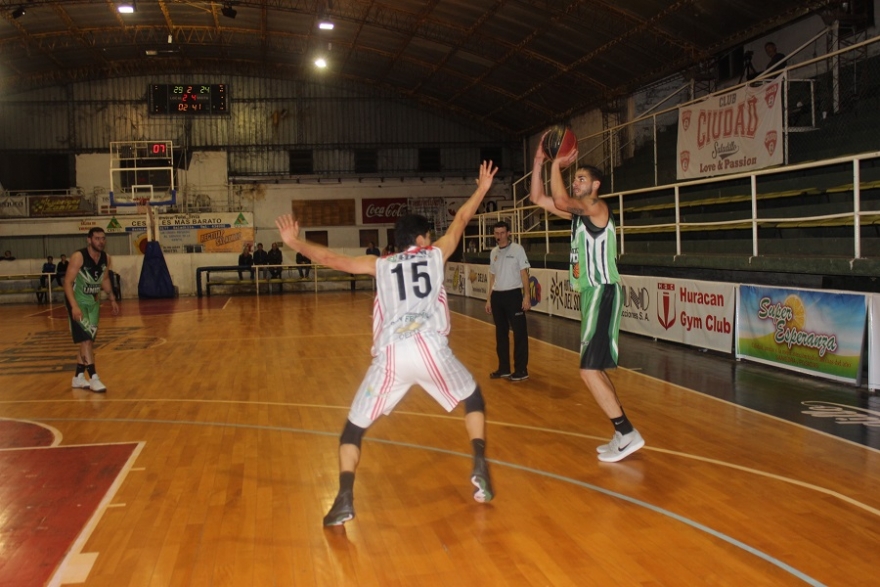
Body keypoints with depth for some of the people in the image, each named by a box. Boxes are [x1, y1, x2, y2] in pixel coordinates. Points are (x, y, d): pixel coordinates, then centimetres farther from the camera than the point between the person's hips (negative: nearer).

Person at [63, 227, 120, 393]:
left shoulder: (106, 258, -3)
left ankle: (78, 377, 21)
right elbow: (68, 282, -24)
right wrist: (74, 306, -32)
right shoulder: (78, 257, -22)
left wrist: (112, 299, 12)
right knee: (85, 339, -13)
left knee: (89, 340, 10)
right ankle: (93, 378, -13)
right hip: (77, 301, -7)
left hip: (93, 301, 7)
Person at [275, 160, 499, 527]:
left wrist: (294, 242, 30)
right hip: (431, 348, 0)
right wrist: (482, 189, 48)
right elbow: (461, 220, 32)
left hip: (391, 355, 0)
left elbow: (331, 259, 18)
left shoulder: (381, 265, 21)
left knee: (355, 426, 14)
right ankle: (480, 469, 15)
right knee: (473, 398, 28)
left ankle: (344, 499, -2)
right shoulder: (435, 255, 21)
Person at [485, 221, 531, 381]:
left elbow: (524, 273, -6)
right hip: (497, 296, 6)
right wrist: (489, 299, 14)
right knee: (501, 333, 11)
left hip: (513, 294, -6)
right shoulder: (493, 252, 11)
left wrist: (527, 295, -13)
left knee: (519, 333, -3)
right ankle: (504, 368, 20)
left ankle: (521, 370, 2)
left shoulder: (517, 249, -5)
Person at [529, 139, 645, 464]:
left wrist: (557, 164, -16)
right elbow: (539, 198, 16)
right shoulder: (578, 212, 15)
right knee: (594, 369, 12)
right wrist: (539, 162, 7)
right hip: (591, 294, 10)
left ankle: (628, 433, -7)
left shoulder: (597, 208, -11)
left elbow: (560, 200, -28)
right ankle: (623, 435, 18)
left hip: (603, 295, -10)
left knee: (589, 370, -13)